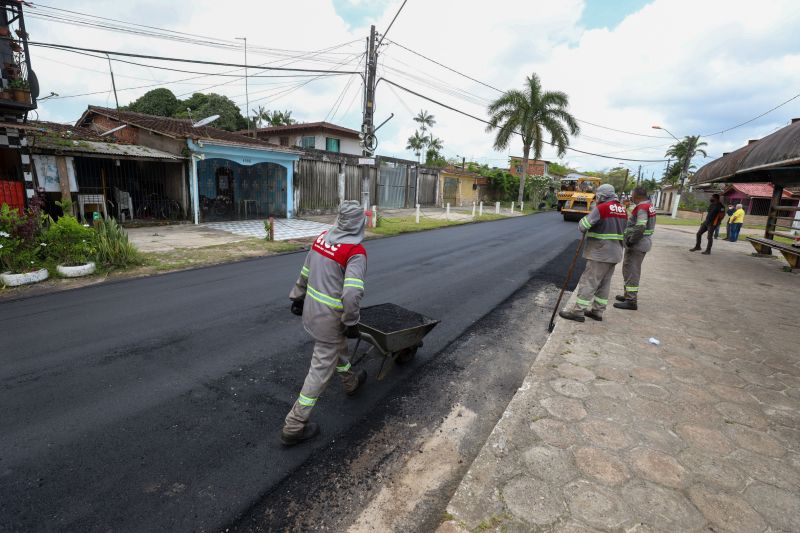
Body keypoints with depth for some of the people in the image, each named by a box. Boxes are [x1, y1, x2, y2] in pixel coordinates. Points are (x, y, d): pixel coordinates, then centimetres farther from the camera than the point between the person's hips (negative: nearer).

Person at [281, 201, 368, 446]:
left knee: (337, 347, 30)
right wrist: (351, 323, -15)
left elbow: (305, 272, 9)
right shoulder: (356, 252, -23)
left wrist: (297, 297, 22)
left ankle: (351, 383, 56)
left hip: (311, 307, 8)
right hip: (331, 316, -8)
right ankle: (294, 427, 16)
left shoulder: (322, 238, -1)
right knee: (322, 367, 6)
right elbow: (352, 294, -30)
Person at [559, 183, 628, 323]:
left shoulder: (601, 208, -15)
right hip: (614, 253, 9)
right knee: (604, 283, 14)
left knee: (588, 282, -4)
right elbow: (623, 230, 16)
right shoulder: (622, 210, 11)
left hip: (600, 253, -8)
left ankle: (578, 311, 0)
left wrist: (583, 221, 5)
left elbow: (582, 226, -16)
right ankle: (597, 311, 21)